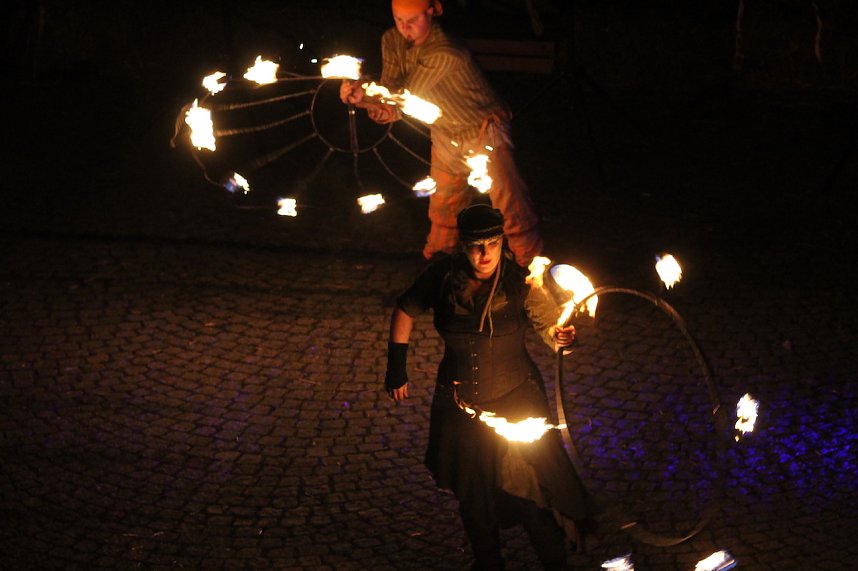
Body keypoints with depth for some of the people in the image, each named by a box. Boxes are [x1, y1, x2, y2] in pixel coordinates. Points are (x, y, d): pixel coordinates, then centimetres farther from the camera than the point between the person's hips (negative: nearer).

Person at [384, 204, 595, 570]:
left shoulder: (519, 282, -18)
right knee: (473, 497, 15)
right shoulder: (443, 276, -12)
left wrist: (562, 337, -43)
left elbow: (551, 327, -18)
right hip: (460, 404, 3)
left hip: (515, 402, -2)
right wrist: (396, 370, 4)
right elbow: (405, 311, 4)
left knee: (529, 496, -5)